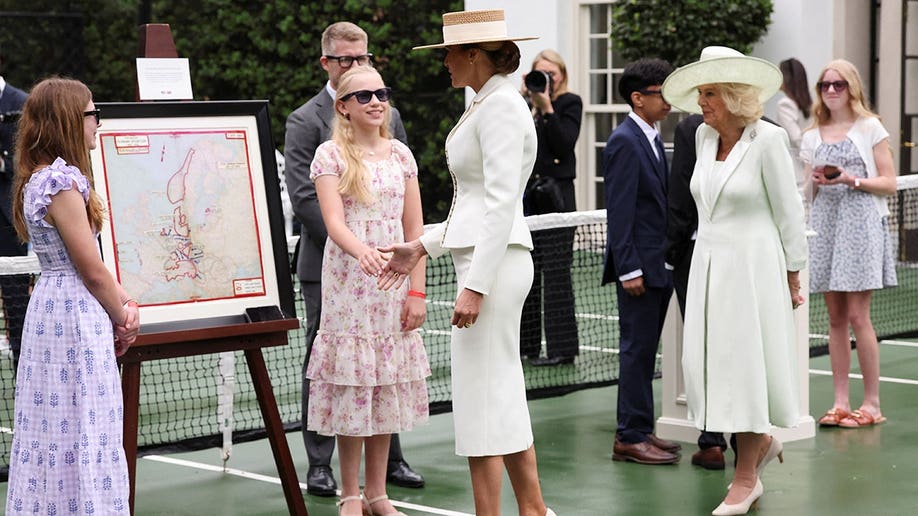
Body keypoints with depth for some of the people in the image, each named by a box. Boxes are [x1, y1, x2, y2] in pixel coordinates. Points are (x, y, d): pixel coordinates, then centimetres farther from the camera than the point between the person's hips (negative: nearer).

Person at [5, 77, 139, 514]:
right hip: (76, 313, -10)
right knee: (81, 428, -4)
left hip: (51, 303, 10)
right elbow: (92, 270, -15)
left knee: (54, 425, 14)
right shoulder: (63, 183, -18)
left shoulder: (39, 178, 12)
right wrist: (122, 318, -1)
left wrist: (123, 301, 5)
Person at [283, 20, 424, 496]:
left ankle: (389, 459, 18)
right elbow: (303, 197, -10)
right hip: (328, 263, -4)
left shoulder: (387, 116, 12)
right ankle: (319, 465, 10)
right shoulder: (305, 121, -3)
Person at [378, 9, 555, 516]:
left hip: (494, 263, -10)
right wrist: (422, 246, 18)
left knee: (480, 401, -5)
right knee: (503, 397, 15)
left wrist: (475, 285, -23)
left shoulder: (500, 105, -13)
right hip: (483, 259, 10)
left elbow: (502, 203, -20)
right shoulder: (488, 104, 18)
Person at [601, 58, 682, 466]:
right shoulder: (625, 141, -13)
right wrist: (629, 269, -20)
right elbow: (619, 211, -17)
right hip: (639, 263, -9)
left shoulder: (653, 138, 15)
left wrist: (667, 262, 16)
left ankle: (640, 430, 20)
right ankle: (630, 437, 1)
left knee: (644, 350, 13)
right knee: (637, 349, -4)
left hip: (659, 264, 9)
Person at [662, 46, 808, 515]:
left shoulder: (767, 140, -12)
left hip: (753, 265, -6)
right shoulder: (704, 136, 6)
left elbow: (788, 212, -7)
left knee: (743, 365, -2)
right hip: (708, 264, 6)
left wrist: (793, 277, -3)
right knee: (706, 365, 4)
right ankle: (761, 440, 29)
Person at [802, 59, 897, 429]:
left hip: (860, 225, -4)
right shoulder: (812, 137, 14)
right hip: (825, 225, 4)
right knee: (835, 318, 4)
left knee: (857, 316, -8)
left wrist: (851, 180, -14)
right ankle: (840, 403, 8)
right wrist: (816, 181, -3)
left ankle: (872, 403, 0)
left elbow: (889, 183, 0)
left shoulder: (870, 128, 3)